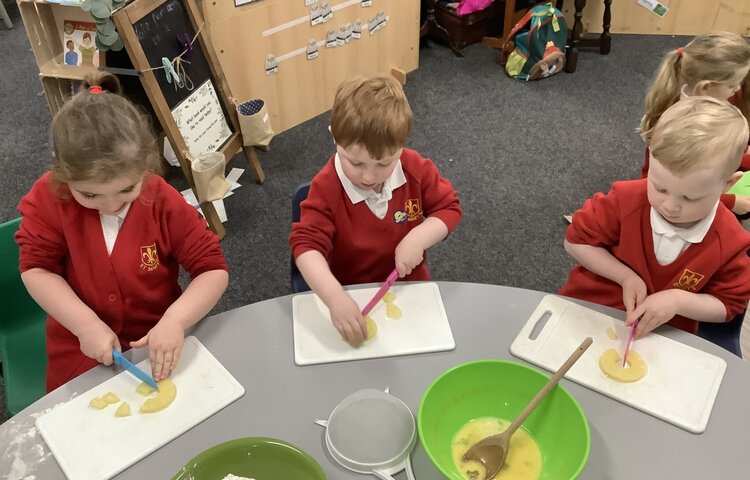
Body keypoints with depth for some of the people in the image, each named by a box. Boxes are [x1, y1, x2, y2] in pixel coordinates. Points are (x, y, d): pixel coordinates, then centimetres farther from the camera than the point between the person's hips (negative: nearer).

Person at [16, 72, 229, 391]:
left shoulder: (165, 203, -18)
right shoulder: (49, 198, -15)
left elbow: (213, 270, -15)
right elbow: (36, 269, -10)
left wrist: (175, 320, -31)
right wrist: (86, 325, -21)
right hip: (82, 348, 0)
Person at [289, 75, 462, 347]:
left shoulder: (416, 169, -13)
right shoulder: (327, 187, -20)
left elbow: (449, 209, -2)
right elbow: (306, 244, -27)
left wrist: (418, 239, -23)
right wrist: (335, 297, -43)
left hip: (409, 285, 4)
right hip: (351, 294, -4)